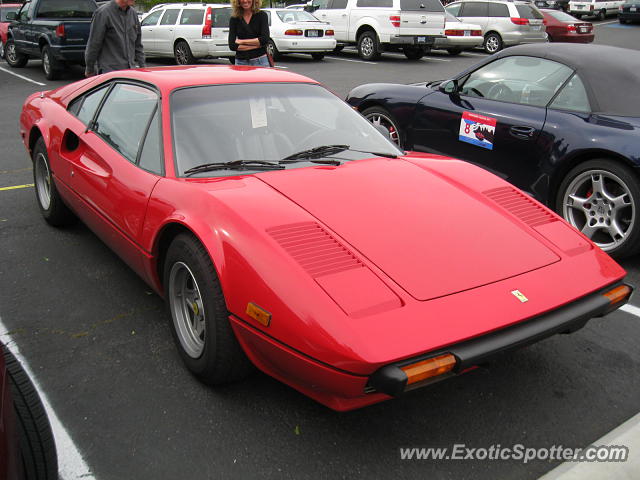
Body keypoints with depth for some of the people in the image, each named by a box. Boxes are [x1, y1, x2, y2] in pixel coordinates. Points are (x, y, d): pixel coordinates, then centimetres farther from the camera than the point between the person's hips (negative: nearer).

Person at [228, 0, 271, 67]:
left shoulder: (261, 15, 3)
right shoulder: (234, 19, 6)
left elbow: (265, 39, -10)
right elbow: (232, 46, -3)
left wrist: (242, 41, -6)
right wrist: (257, 45, -9)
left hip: (260, 61, -1)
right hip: (241, 62, 2)